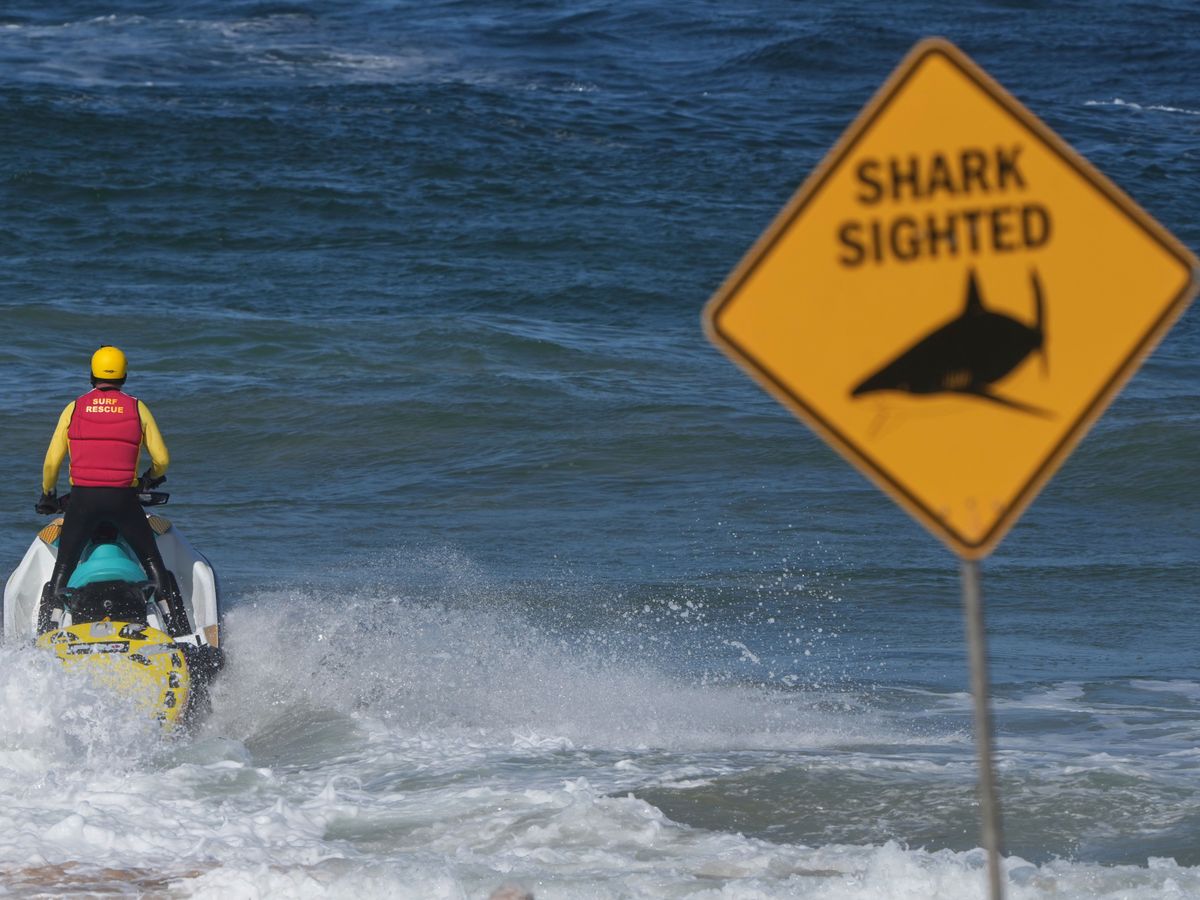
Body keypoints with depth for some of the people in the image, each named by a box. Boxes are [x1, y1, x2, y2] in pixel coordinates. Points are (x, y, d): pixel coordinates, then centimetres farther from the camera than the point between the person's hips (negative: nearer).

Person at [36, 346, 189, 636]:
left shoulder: (74, 409, 5)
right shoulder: (137, 408, 5)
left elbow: (51, 462, 5)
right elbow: (162, 459, 5)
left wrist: (47, 495, 23)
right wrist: (152, 477, 28)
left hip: (82, 499, 0)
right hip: (124, 500, 0)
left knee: (62, 568, 7)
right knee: (153, 562, 14)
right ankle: (179, 630, 10)